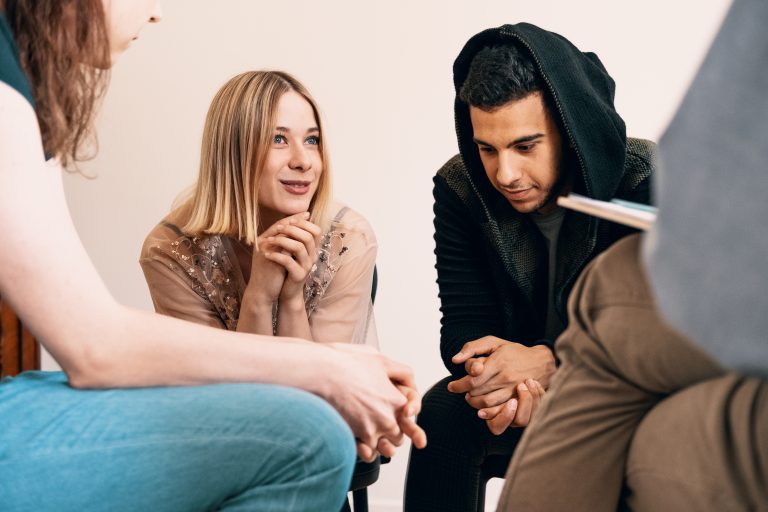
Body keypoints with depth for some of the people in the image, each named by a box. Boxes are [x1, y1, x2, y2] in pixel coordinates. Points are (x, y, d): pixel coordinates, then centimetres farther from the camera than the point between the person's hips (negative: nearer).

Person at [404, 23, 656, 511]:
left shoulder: (648, 182, -18)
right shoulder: (459, 187, -9)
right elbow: (465, 325, -10)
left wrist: (545, 360, -33)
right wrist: (495, 378, -35)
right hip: (527, 397, 2)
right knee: (444, 412, -28)